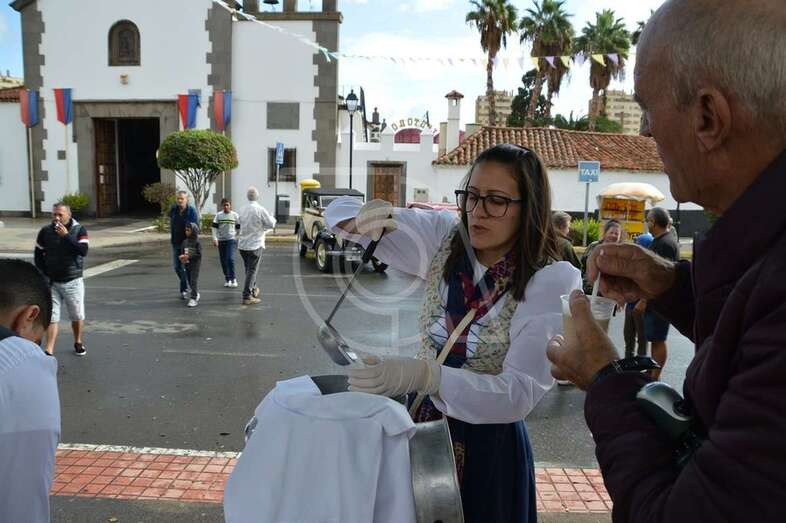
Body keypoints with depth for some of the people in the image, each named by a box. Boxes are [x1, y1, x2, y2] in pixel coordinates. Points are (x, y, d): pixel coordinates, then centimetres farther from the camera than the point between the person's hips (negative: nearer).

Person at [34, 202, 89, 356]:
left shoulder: (79, 230, -6)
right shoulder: (45, 231, 1)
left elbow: (83, 251, -20)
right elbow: (38, 255, 8)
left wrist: (66, 236, -22)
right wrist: (44, 274, -1)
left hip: (73, 282, -1)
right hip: (51, 282, 1)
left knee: (77, 316, 10)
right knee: (51, 317, -2)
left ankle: (78, 342, 31)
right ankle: (49, 351, -2)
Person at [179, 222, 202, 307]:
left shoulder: (197, 242, -12)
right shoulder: (185, 242, 6)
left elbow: (199, 254, -16)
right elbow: (182, 252, 12)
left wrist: (189, 257, -23)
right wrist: (182, 256, -10)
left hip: (195, 264, -6)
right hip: (187, 265, 6)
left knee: (194, 281, -7)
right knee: (190, 281, 15)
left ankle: (194, 299, -5)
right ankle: (196, 294, 34)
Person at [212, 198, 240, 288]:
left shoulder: (235, 215, 1)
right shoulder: (218, 215, 3)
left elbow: (238, 228, 7)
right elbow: (214, 227, 0)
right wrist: (215, 238, -11)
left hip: (231, 240, -3)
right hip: (221, 241, 3)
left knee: (230, 259, -17)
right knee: (223, 261, 7)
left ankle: (233, 278, -8)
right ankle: (227, 279, 20)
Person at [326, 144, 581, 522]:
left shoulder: (553, 281, -19)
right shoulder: (444, 240, -7)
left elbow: (521, 393, -26)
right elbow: (339, 212, -2)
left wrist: (423, 375, -39)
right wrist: (364, 219, -26)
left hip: (488, 445, -3)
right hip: (420, 429, 4)